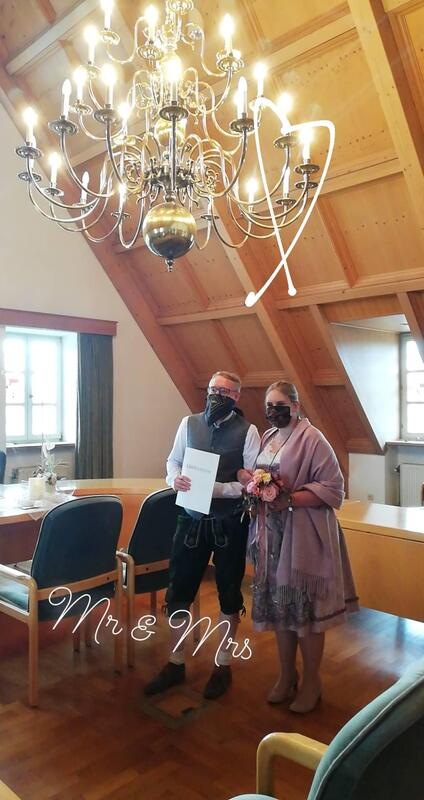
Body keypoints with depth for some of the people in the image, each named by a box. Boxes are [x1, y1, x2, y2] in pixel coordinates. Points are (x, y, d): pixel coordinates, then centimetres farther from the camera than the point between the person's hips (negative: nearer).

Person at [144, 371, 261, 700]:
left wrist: (219, 489, -24)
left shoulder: (247, 431, -9)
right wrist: (175, 479, -14)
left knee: (229, 593, 13)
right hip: (191, 519, 3)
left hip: (229, 523, -3)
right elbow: (173, 461, 8)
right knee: (178, 591, 10)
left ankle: (223, 665, 34)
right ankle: (176, 663, 31)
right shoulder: (189, 423, 2)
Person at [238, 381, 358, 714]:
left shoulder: (311, 438, -11)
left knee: (305, 608, 4)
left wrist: (290, 501, -23)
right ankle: (287, 675, 32)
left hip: (304, 536, -6)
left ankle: (312, 682, 24)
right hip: (272, 535, 6)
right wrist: (248, 478, -3)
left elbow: (333, 489, -16)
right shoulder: (267, 438, 11)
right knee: (278, 605, 13)